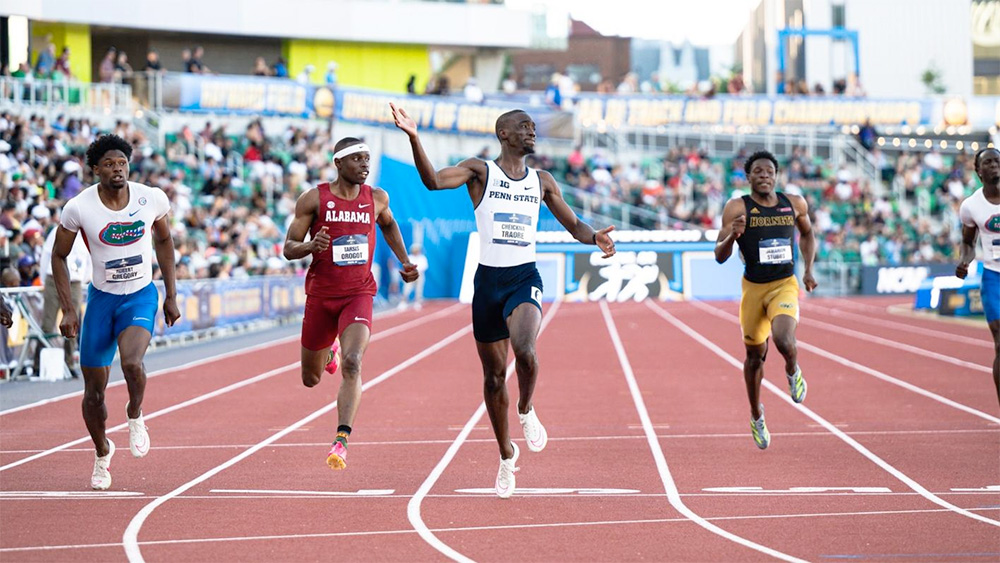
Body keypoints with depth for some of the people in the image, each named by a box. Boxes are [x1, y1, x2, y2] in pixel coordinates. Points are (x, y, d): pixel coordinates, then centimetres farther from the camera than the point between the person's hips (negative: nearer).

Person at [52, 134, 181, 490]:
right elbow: (59, 256, 0)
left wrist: (171, 296, 8)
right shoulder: (78, 208, -14)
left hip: (141, 297, -1)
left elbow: (163, 240, 9)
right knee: (94, 391, 5)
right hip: (101, 299, 1)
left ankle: (135, 415, 4)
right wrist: (68, 311, -6)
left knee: (131, 363, -30)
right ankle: (102, 454, 33)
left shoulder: (152, 200, -11)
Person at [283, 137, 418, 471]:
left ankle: (341, 442, -27)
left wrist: (404, 261, 17)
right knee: (311, 379, 14)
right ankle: (328, 351, 52)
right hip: (320, 295, 0)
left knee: (352, 365, -25)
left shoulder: (377, 198, 2)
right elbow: (289, 248, -5)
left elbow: (388, 224, 26)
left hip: (359, 295, 0)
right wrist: (311, 246, -27)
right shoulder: (314, 199, -7)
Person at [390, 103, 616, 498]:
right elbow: (433, 181, -15)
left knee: (524, 349, -30)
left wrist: (594, 237, -5)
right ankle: (506, 454, 26)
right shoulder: (480, 172, 1)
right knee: (494, 374, 8)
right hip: (489, 279, 0)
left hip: (525, 278, 0)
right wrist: (414, 139, -30)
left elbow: (573, 225, 18)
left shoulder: (542, 181, 11)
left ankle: (527, 411, 0)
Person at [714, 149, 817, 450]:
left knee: (784, 340, -28)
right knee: (755, 355, 12)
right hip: (753, 288, 0)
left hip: (785, 286, 0)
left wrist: (808, 270, 8)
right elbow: (719, 256, -11)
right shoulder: (738, 208, -9)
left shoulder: (795, 204, -1)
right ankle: (756, 416, 35)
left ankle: (793, 372, 9)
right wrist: (732, 235, -31)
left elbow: (807, 234, 20)